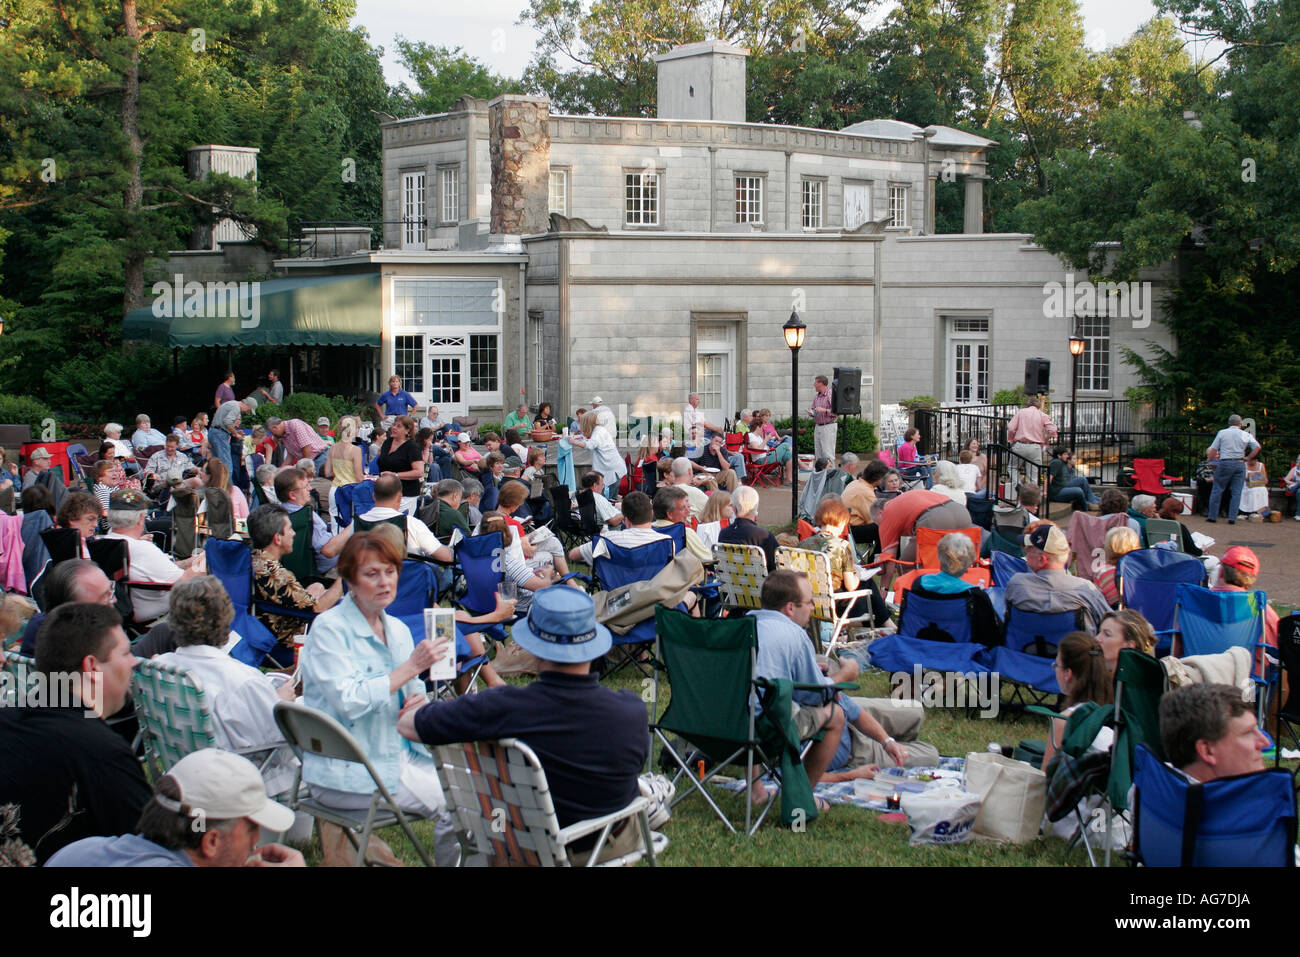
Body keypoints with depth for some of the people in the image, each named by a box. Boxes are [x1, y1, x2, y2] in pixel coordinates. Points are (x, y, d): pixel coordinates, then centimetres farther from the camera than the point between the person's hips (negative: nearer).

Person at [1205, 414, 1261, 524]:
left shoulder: (1222, 433, 3)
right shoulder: (1246, 435, 7)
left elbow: (1213, 450, 0)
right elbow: (1257, 447, 2)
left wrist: (1211, 458, 15)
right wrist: (1248, 458, 10)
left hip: (1225, 463, -2)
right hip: (1240, 464, 2)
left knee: (1217, 490, 6)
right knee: (1236, 492, 5)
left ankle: (1212, 516, 6)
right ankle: (1232, 518, 2)